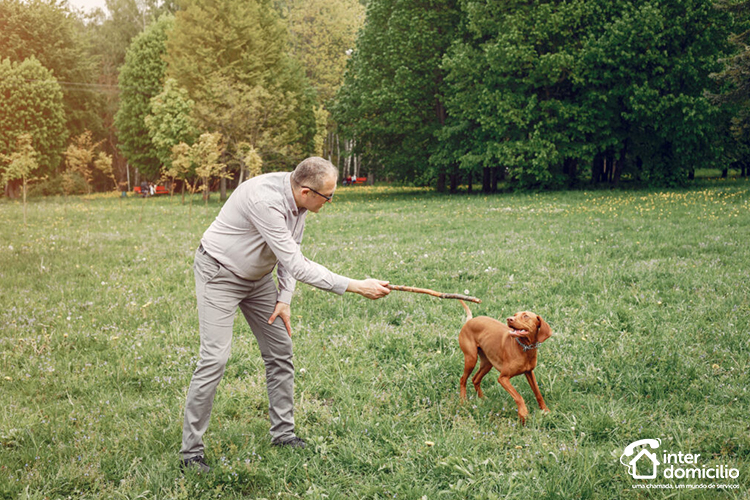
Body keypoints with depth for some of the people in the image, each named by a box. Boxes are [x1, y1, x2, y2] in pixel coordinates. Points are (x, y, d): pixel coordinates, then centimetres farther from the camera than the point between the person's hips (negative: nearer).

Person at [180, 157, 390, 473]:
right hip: (219, 275, -8)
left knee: (280, 351, 8)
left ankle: (283, 432, 20)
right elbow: (297, 266, -36)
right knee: (215, 358, -14)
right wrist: (356, 287, -35)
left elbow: (291, 254, 4)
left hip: (258, 276, 9)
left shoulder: (299, 199, -9)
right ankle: (191, 450, -5)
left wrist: (284, 299, -4)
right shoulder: (265, 201, -36)